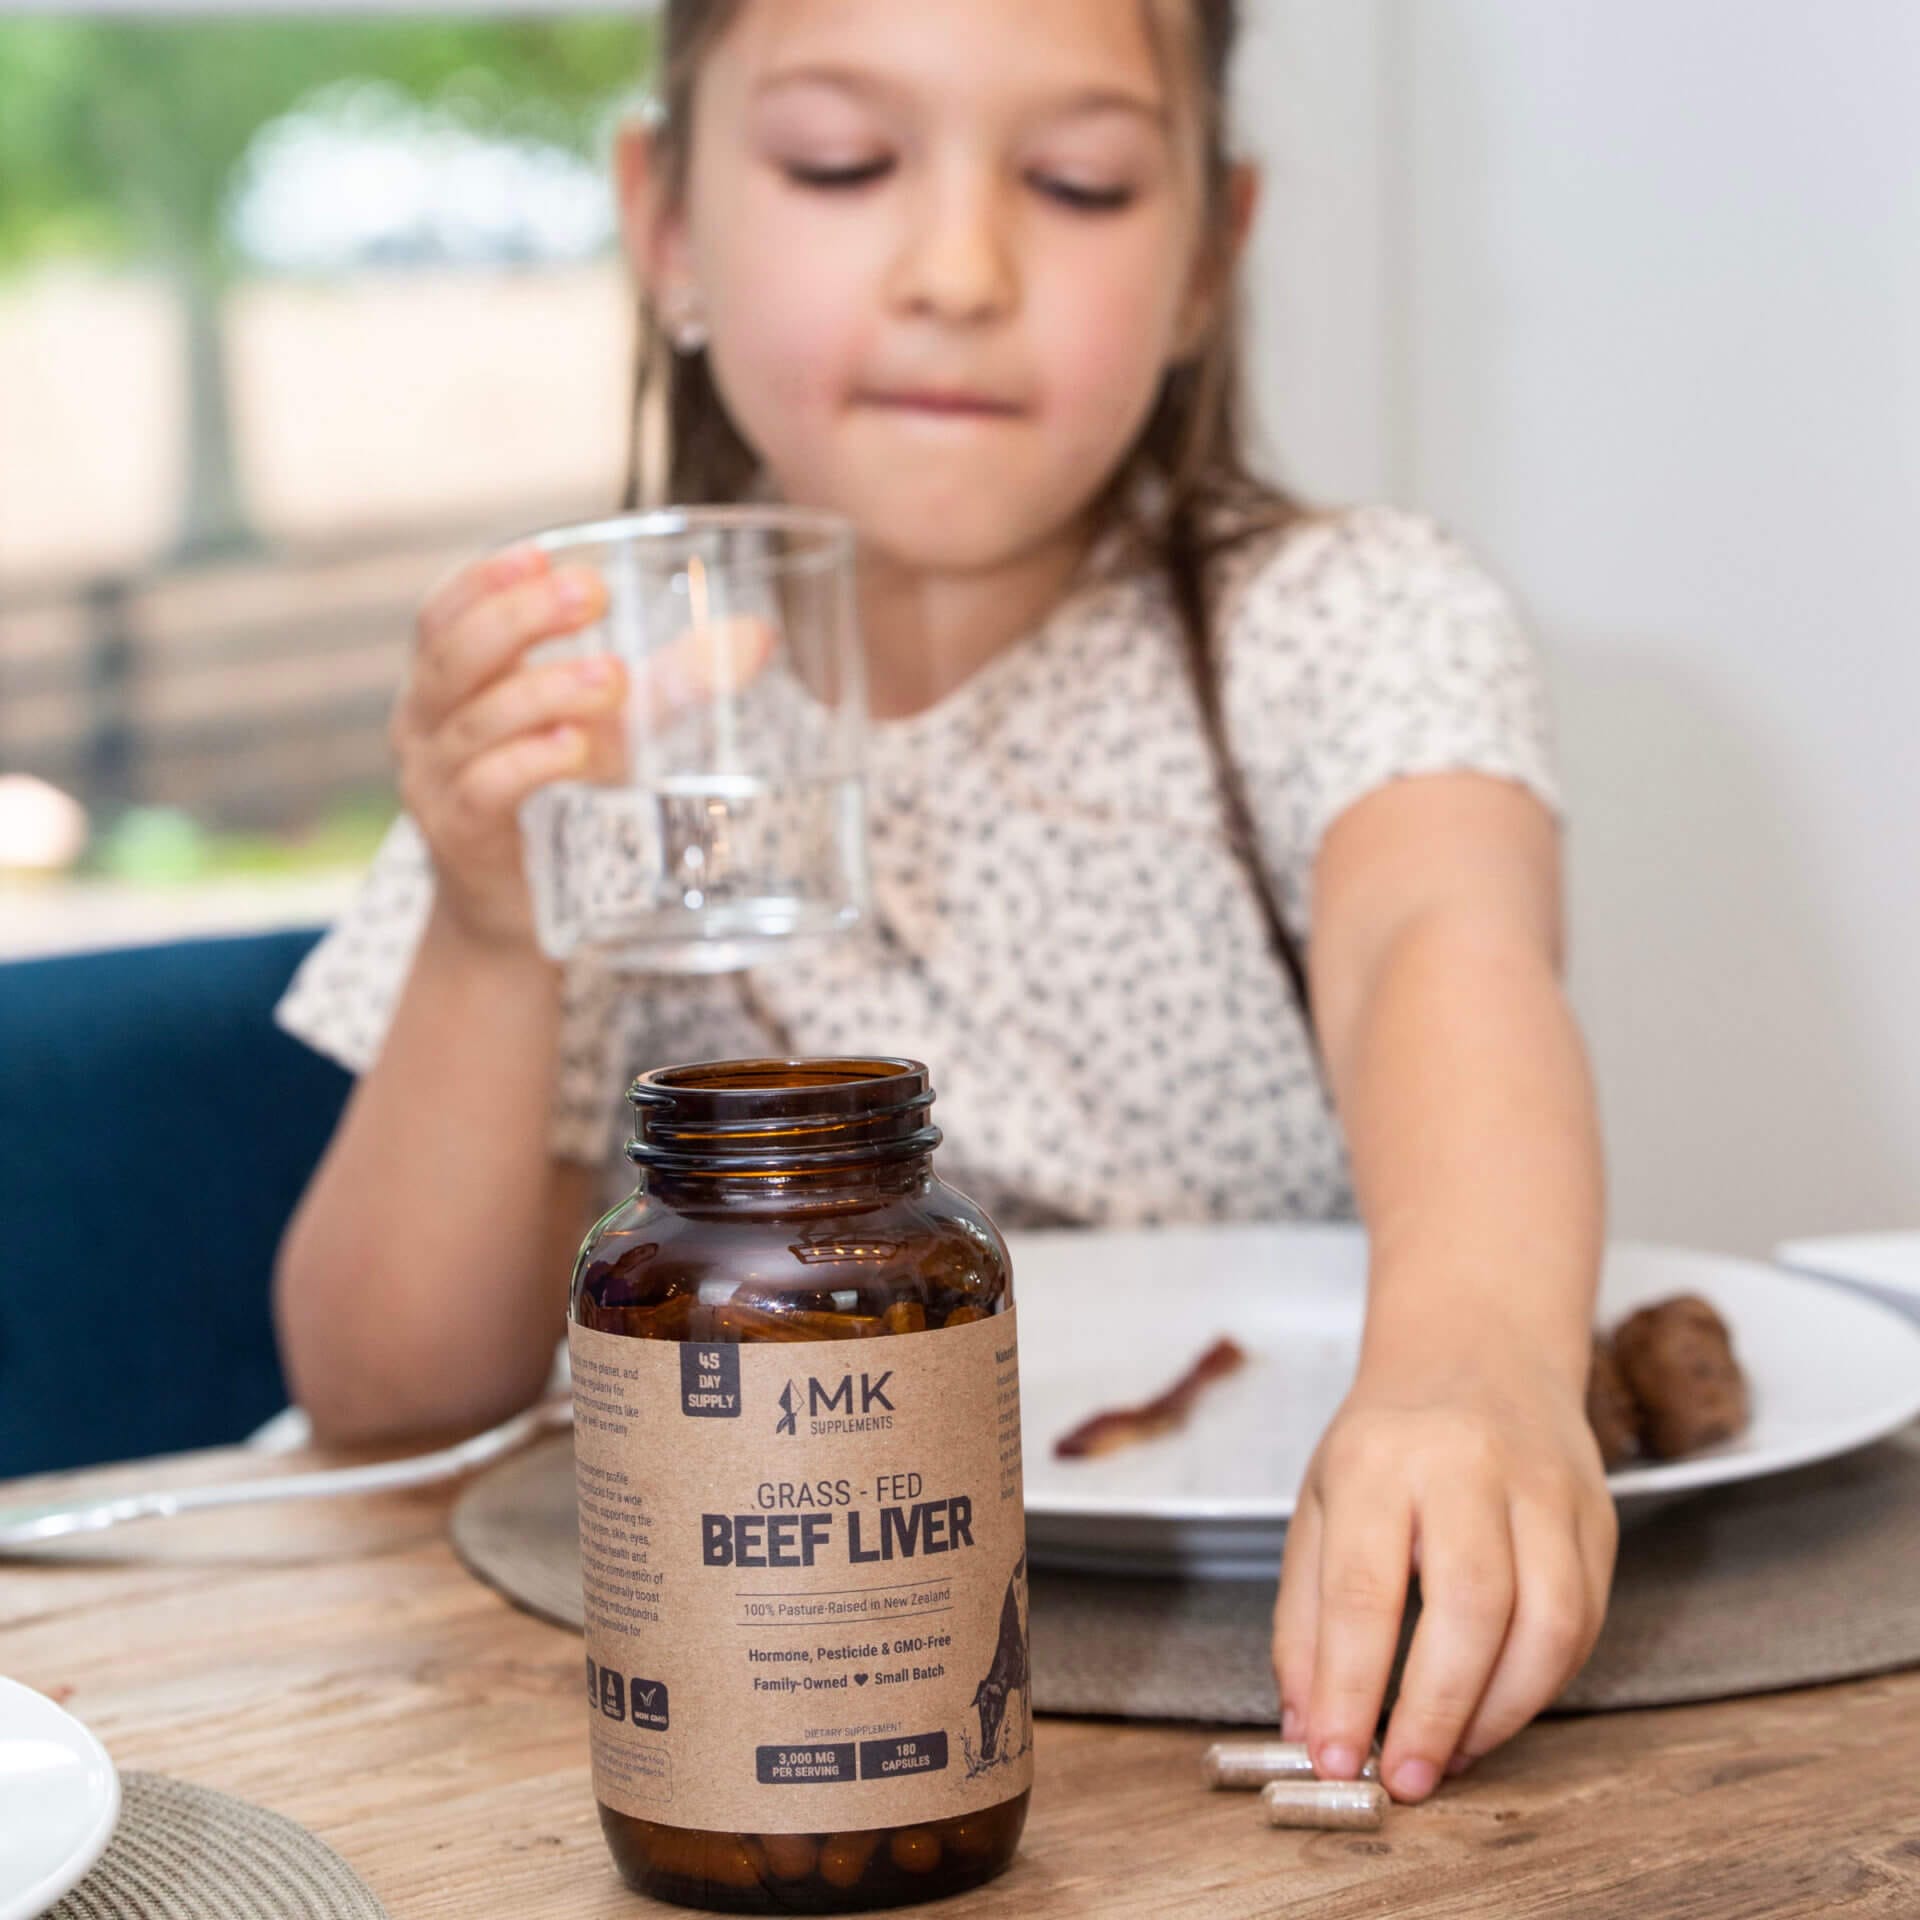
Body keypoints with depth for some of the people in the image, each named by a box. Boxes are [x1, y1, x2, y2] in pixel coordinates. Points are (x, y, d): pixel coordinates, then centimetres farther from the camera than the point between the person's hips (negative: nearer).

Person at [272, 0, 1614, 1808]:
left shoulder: (1348, 629, -5)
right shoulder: (577, 730, 1)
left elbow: (1444, 953, -27)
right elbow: (388, 1408, -1)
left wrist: (1475, 1360, -48)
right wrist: (486, 947, -18)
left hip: (1295, 1633, 1)